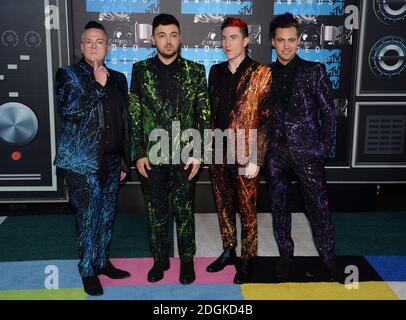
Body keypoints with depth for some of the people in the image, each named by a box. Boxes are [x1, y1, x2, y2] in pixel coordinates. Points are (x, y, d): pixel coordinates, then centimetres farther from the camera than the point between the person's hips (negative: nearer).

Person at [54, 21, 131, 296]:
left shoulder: (118, 79, 11)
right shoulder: (69, 75, -1)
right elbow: (68, 110, -17)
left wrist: (125, 161, 12)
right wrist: (98, 86, -19)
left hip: (111, 161, 5)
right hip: (83, 161, -4)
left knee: (107, 215, 14)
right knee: (88, 218, 2)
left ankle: (103, 261, 30)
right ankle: (88, 270, 18)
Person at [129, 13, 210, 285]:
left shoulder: (195, 71, 0)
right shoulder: (140, 70, 3)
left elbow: (204, 115, 0)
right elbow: (134, 115, 3)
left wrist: (198, 153, -6)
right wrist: (139, 153, -3)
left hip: (185, 155, -1)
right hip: (152, 155, 1)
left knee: (184, 211, 8)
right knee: (156, 211, 12)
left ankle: (187, 260, 25)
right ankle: (160, 259, 28)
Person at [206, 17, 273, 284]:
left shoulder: (261, 74, -6)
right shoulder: (216, 72, 9)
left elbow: (266, 119, -9)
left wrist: (255, 159, -14)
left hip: (245, 156, -5)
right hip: (219, 153, 5)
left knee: (247, 210, 6)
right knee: (224, 206, 16)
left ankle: (248, 259, 22)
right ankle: (228, 251, 33)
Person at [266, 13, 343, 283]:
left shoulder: (314, 71, 0)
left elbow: (329, 113, 0)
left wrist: (324, 147, -5)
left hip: (308, 152, -3)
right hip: (276, 153, 3)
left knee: (319, 207, 2)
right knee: (278, 206, 11)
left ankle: (329, 256, 19)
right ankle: (286, 254, 27)